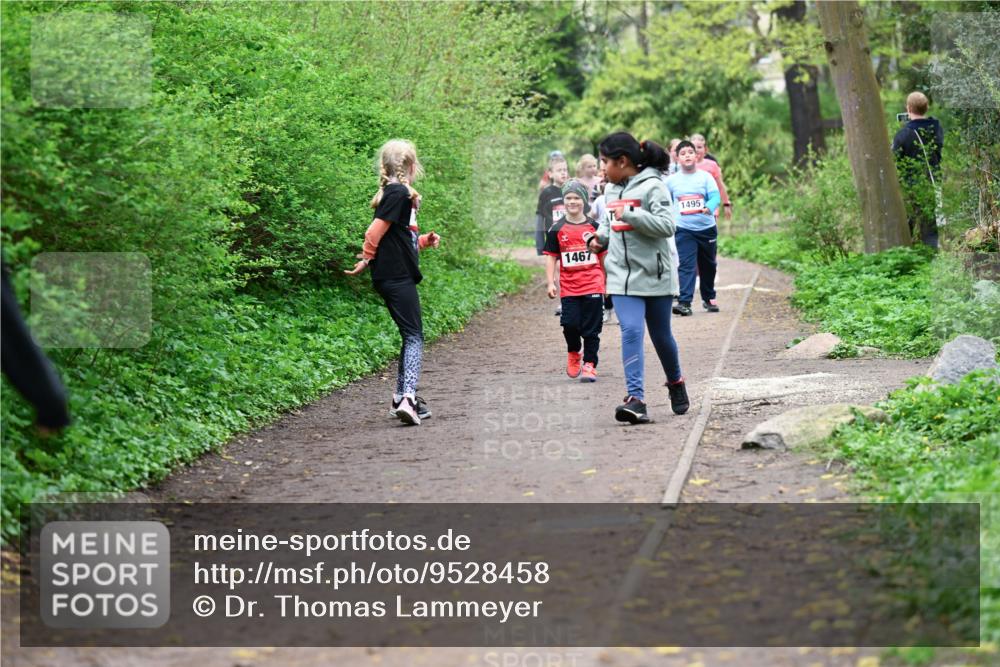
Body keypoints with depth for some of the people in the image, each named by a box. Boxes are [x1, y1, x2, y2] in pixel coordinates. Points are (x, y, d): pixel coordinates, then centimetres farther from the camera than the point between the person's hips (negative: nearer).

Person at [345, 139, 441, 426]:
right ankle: (407, 398, -22)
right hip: (397, 276, -10)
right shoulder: (398, 193, -13)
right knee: (414, 336, -12)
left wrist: (423, 241, 13)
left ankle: (402, 398, 17)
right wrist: (367, 258, -6)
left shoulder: (398, 193, 17)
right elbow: (377, 230, -16)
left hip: (400, 276, 10)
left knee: (411, 336, 13)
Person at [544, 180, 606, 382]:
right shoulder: (557, 230, 3)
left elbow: (603, 255, 13)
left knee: (591, 328, 0)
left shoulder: (594, 227, 5)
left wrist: (606, 282, 15)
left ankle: (589, 364, 8)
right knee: (570, 324, -6)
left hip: (593, 285, 0)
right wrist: (551, 283, -4)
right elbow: (551, 257, 5)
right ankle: (573, 353, 22)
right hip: (569, 288, 0)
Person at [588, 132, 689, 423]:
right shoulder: (611, 189, 11)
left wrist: (630, 214, -25)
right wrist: (600, 237, 7)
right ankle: (636, 399, -18)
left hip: (654, 275, -4)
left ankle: (676, 383, 37)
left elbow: (667, 226, -20)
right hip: (623, 276, 4)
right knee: (631, 331, -12)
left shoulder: (653, 187, -11)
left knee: (661, 335, 11)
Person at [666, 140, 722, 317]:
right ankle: (684, 302, -20)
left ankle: (709, 298, 33)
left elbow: (715, 196, -11)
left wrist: (709, 208, -29)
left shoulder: (705, 176, -1)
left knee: (708, 265, 15)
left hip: (706, 228, 1)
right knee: (686, 265, -13)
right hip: (683, 229, -1)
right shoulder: (671, 180, 1)